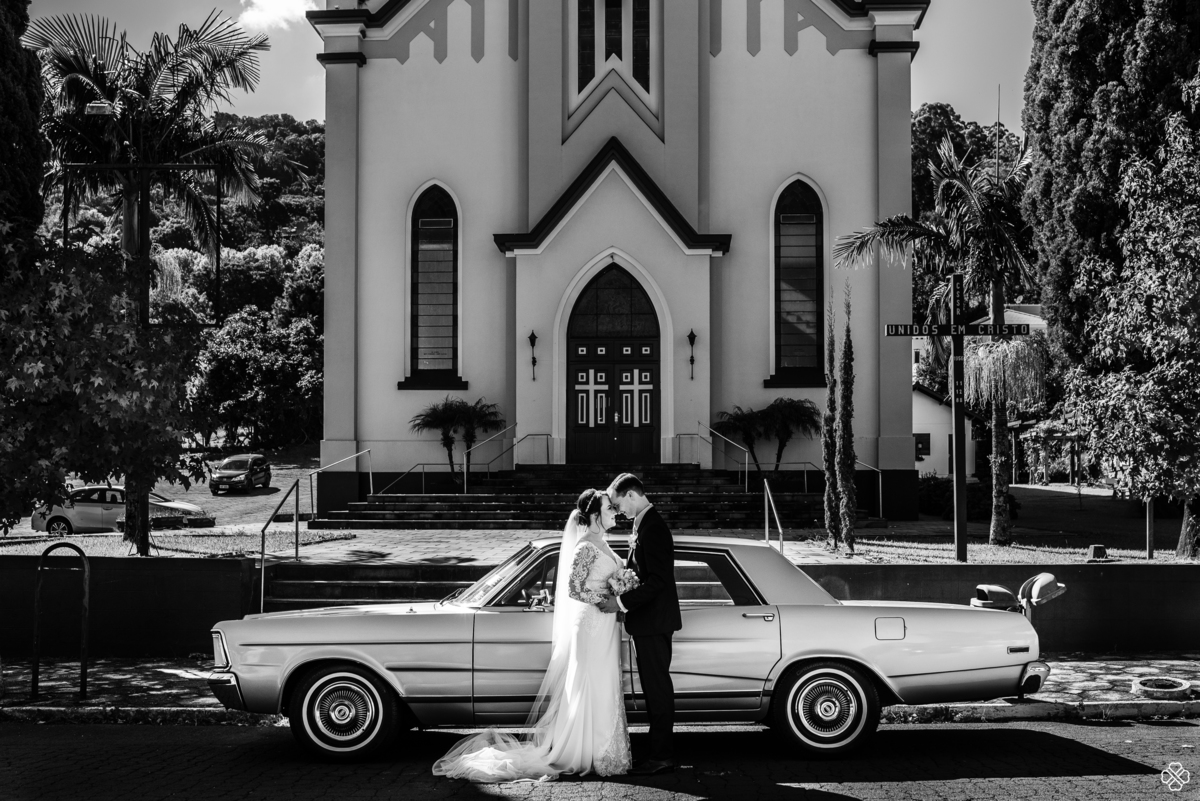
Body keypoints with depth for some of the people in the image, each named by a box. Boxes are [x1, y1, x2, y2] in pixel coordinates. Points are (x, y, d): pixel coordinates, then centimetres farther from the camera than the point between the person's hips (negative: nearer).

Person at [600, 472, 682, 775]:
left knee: (657, 687, -4)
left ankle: (661, 756, 2)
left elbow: (658, 580, -24)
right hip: (648, 620, 10)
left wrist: (622, 602, -22)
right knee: (654, 686, 14)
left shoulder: (653, 528, -19)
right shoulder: (644, 525, 13)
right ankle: (660, 751, 21)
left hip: (654, 621, -10)